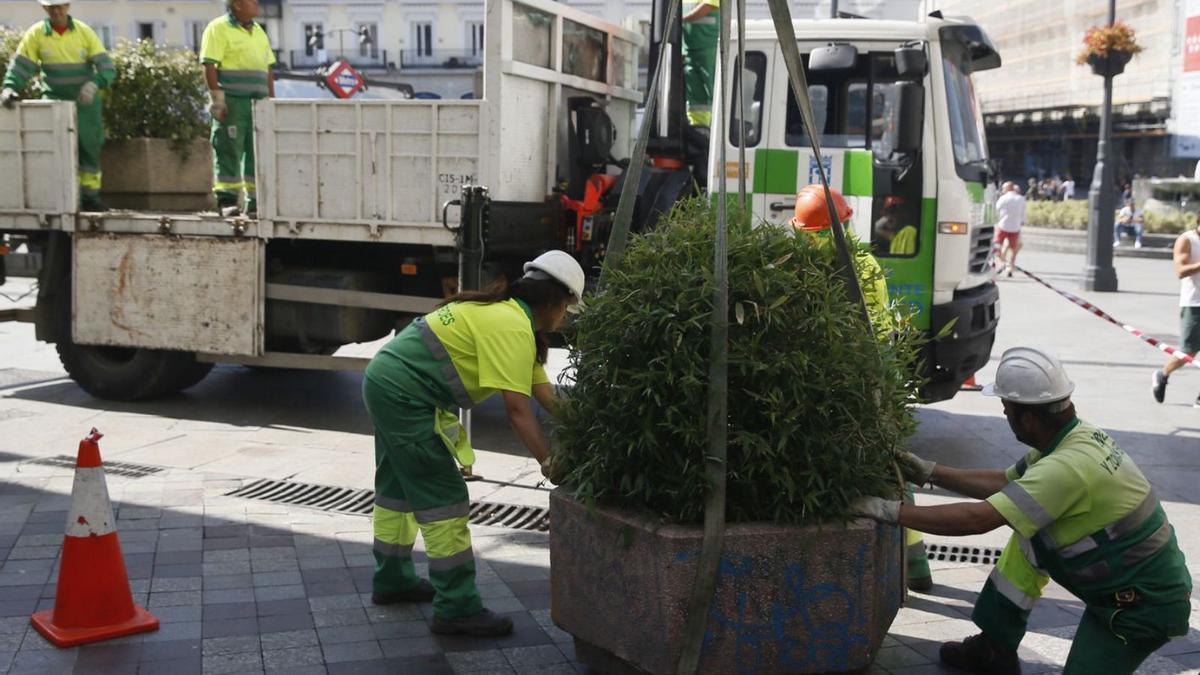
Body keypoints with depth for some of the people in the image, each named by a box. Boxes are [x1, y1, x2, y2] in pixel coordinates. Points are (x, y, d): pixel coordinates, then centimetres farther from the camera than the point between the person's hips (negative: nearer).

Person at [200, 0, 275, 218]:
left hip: (258, 102, 7)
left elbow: (268, 68, 20)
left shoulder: (258, 31, 19)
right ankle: (226, 201, -3)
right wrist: (217, 99, -16)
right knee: (229, 152, -6)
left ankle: (256, 203, 9)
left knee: (258, 153, 5)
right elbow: (209, 65, -10)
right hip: (232, 101, -7)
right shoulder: (218, 28, -3)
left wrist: (271, 100, 14)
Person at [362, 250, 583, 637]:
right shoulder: (514, 328, -17)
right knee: (444, 499, -6)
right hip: (404, 396, -11)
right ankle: (456, 609, 0)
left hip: (384, 382, 11)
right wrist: (549, 462, -18)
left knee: (398, 487, 22)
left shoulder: (507, 315, 14)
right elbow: (517, 408, -22)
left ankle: (391, 581, 38)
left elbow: (544, 393, 12)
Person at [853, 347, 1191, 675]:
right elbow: (1005, 481, 12)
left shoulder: (1068, 467, -32)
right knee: (1028, 540, 11)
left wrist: (890, 511, -25)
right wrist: (929, 472, 8)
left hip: (1147, 603, -9)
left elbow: (977, 519, -32)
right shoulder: (1078, 436, -1)